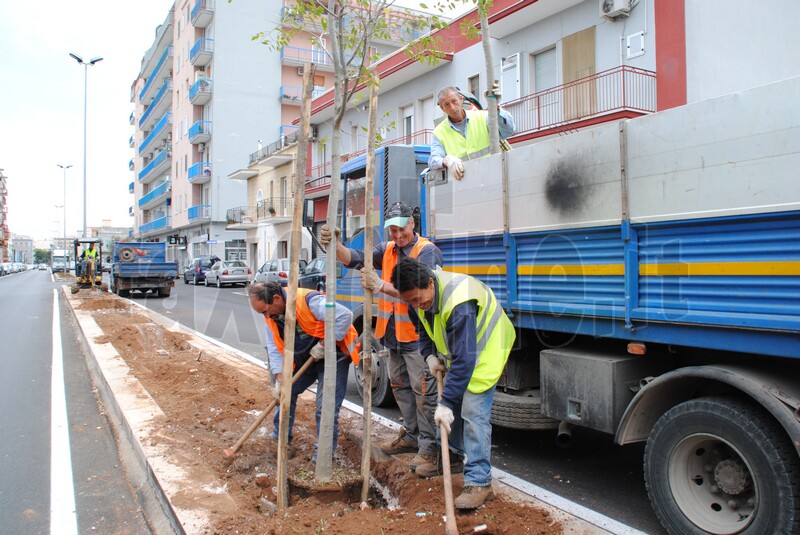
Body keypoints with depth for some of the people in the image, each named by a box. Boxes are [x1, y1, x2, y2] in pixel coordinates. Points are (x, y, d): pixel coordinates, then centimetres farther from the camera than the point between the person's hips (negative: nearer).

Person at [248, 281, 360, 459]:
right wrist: (279, 379, -13)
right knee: (285, 393, 13)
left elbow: (345, 315, -36)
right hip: (303, 358, 8)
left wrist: (323, 344, -29)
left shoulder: (308, 301, -31)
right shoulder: (271, 314, -6)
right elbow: (275, 347, -4)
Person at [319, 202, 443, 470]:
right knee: (400, 385, 18)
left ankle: (429, 446, 8)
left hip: (418, 334, -8)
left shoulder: (427, 251, -12)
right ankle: (411, 435, 33)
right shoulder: (387, 249, 10)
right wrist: (336, 246, -22)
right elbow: (356, 259, -3)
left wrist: (381, 286, -36)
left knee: (423, 390, -3)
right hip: (393, 334, 8)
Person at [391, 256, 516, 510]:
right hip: (455, 350, 9)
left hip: (484, 350, -8)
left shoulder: (458, 303, -39)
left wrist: (445, 403, -37)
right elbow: (424, 327, 11)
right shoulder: (422, 294, -11)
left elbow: (464, 360, -39)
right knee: (452, 406, 14)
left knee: (473, 413, -16)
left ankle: (479, 482, -9)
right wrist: (430, 355, -5)